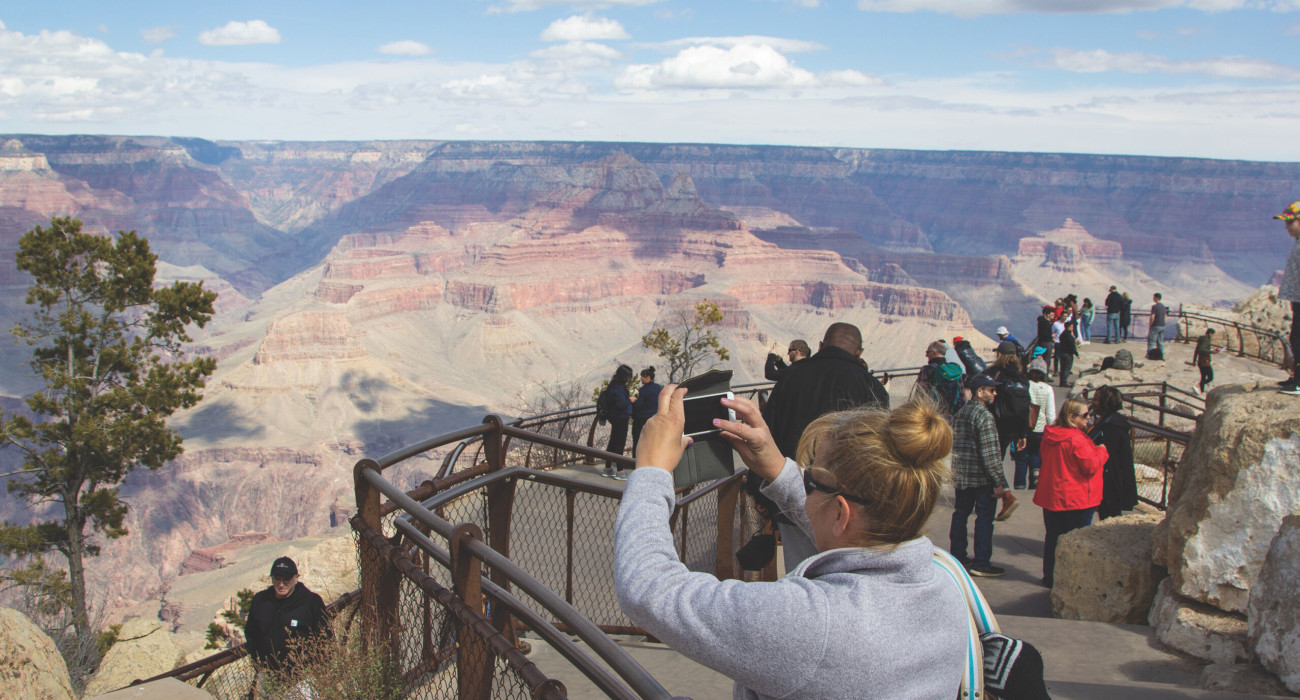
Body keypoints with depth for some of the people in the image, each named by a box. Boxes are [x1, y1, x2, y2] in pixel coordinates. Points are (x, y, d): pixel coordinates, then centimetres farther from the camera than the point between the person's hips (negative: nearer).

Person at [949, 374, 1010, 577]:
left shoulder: (960, 413, 10)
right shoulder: (984, 416, -16)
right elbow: (990, 453, -20)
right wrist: (999, 482, -17)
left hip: (960, 476, 8)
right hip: (981, 477, -8)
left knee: (960, 515, 14)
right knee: (984, 518, 0)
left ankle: (958, 557, 22)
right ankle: (981, 563, 3)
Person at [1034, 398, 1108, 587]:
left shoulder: (1049, 435, 4)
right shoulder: (1076, 439, -21)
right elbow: (1091, 466, -19)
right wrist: (1101, 451, -1)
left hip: (1050, 496, 7)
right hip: (1076, 499, -7)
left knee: (1052, 537, 15)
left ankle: (1049, 576, 22)